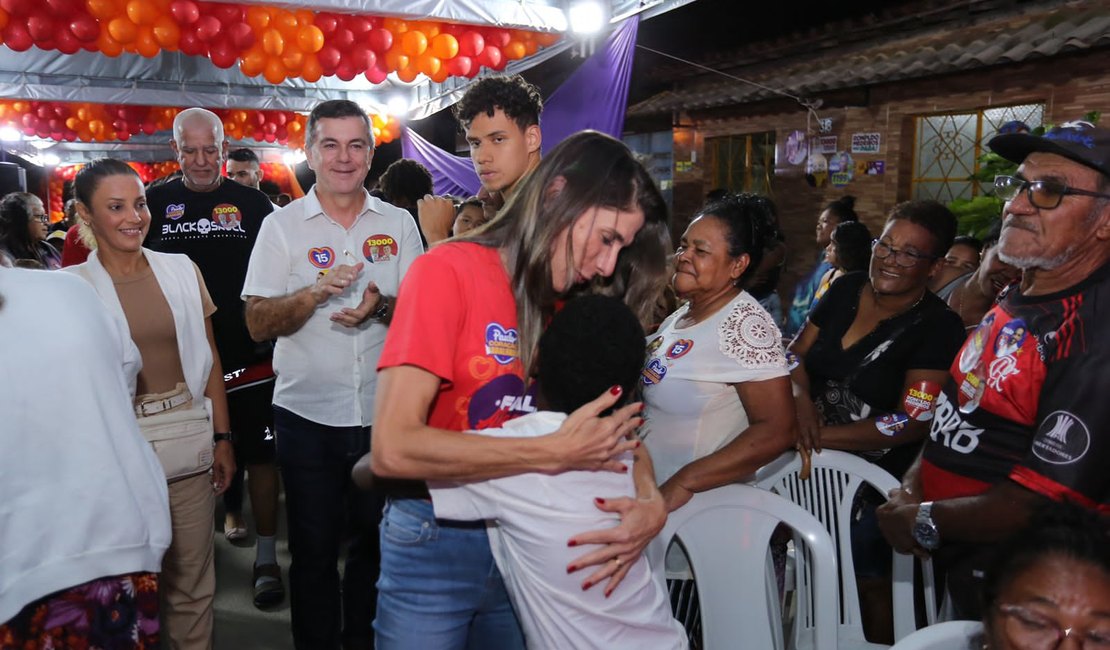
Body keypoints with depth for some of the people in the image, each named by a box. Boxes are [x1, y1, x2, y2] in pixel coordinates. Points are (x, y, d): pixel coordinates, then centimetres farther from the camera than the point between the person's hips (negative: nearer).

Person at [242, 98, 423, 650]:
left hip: (384, 413, 2)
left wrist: (380, 306, -18)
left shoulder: (398, 223, 4)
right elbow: (258, 324, -5)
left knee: (378, 542, 13)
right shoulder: (282, 226, 0)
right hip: (308, 416, -1)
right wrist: (317, 291, -22)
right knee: (313, 550, 10)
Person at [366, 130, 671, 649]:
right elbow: (392, 449, -24)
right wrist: (556, 454, -26)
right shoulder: (449, 271, -16)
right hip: (435, 544, -5)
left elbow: (615, 423, 6)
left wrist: (652, 501, -15)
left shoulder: (571, 306, 2)